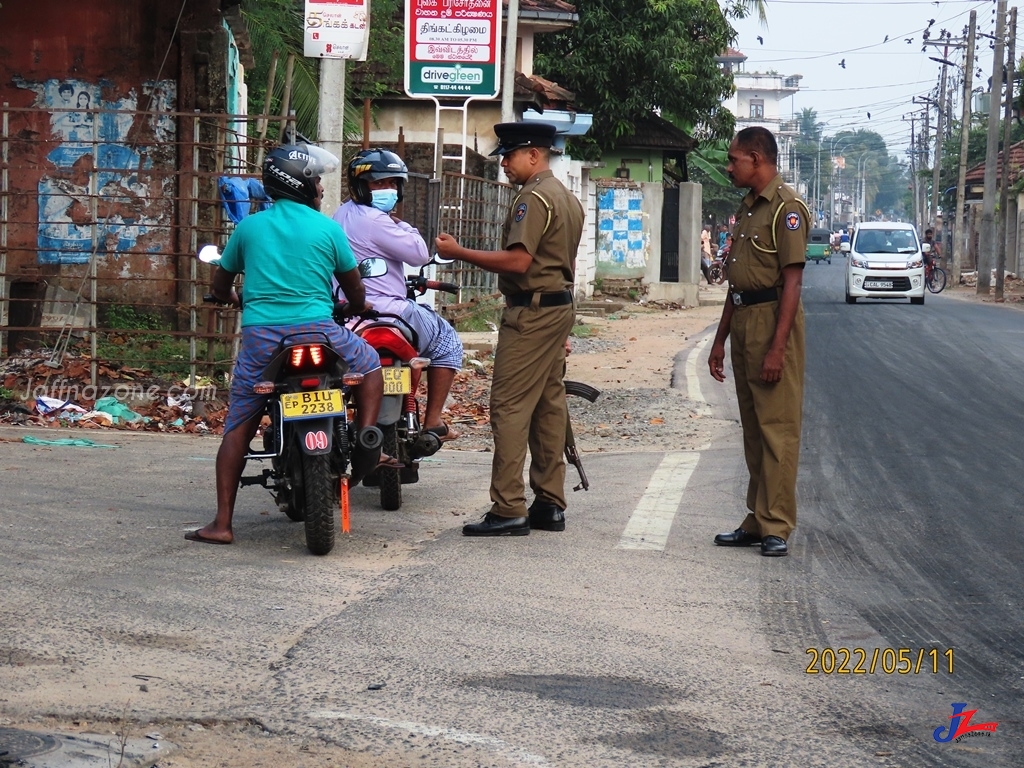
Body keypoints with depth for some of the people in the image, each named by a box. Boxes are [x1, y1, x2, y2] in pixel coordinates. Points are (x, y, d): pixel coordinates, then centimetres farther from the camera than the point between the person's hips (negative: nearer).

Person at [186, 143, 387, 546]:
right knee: (369, 362, 26)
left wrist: (233, 298, 44)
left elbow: (220, 286, 20)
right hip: (316, 329, -1)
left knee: (237, 428, 7)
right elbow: (354, 289, 14)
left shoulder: (249, 227, 11)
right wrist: (360, 307, 38)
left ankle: (222, 524, 1)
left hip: (260, 335, 2)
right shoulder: (327, 228, 5)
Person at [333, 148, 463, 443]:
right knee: (447, 340, 9)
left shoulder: (342, 214, 14)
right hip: (385, 311, -10)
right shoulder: (374, 220, -18)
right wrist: (401, 224, -4)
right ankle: (432, 423, 3)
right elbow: (419, 254, -16)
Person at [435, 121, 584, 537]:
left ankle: (508, 509, -12)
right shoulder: (567, 198, 18)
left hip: (531, 311, -10)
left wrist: (459, 252, -18)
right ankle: (550, 505, 13)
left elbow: (518, 261, -23)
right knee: (549, 406, 11)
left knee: (510, 407, -10)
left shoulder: (533, 198, -14)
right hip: (560, 306, 10)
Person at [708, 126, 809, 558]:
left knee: (777, 427, -7)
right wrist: (721, 339, 20)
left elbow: (791, 281, -17)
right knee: (753, 429, 11)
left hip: (773, 319, -10)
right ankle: (758, 521, 16)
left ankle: (776, 526, -6)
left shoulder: (786, 207, -11)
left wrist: (777, 348, -22)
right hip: (743, 321, 10)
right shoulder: (747, 209, 18)